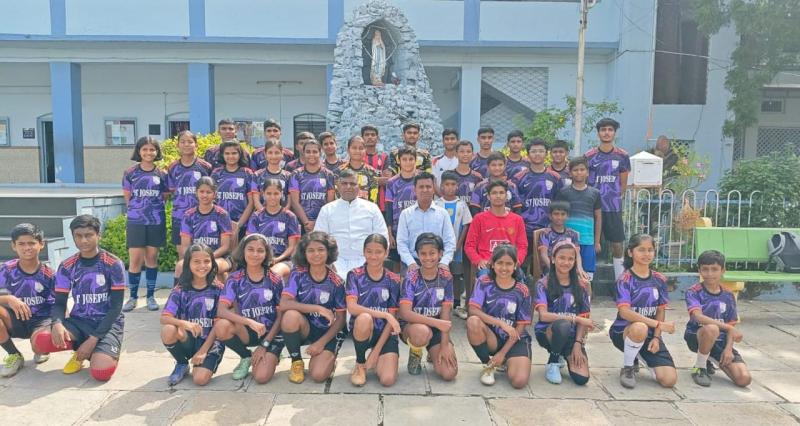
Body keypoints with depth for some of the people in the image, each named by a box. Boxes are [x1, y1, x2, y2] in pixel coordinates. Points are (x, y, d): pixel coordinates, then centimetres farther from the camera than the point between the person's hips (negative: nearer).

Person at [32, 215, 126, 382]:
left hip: (107, 323, -4)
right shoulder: (66, 267, 2)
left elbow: (116, 307, -10)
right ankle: (81, 350, 3)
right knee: (40, 341, -27)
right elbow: (59, 303, 2)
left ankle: (104, 352, 8)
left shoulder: (114, 264, -9)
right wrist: (57, 323, -22)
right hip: (78, 322, 4)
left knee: (101, 373, -28)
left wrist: (94, 338, -18)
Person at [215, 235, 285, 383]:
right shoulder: (235, 279, -6)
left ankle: (271, 356, 14)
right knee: (221, 326, -30)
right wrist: (250, 322, -32)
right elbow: (221, 311, -18)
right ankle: (247, 357, 0)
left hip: (271, 333, -2)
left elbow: (281, 316, -4)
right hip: (247, 331, 2)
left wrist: (264, 345, -10)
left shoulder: (275, 280, -7)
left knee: (261, 377, -23)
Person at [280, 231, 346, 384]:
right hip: (304, 328, 1)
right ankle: (297, 362, -8)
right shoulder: (298, 275, -9)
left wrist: (321, 343, -14)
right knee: (291, 316, -33)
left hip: (327, 332, -1)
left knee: (318, 375, -23)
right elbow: (284, 304, -22)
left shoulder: (336, 282, -9)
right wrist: (318, 308, -26)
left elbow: (340, 319, -5)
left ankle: (329, 357, 15)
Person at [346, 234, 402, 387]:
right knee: (364, 318, -37)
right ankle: (360, 364, -9)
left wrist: (376, 351, -12)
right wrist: (384, 314, -29)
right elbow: (352, 308, -21)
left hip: (385, 332, 1)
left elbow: (392, 318, -5)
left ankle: (376, 359, 19)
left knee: (388, 379, -19)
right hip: (362, 329, -1)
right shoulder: (355, 275, -7)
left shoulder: (393, 280, -4)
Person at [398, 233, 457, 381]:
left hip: (437, 330, 2)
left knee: (449, 373, -16)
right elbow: (405, 313, -23)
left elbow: (446, 312, -7)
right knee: (422, 332, -39)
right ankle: (415, 354, -2)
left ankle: (433, 353, 19)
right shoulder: (411, 278, -14)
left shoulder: (446, 277, -5)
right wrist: (436, 322, -31)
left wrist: (444, 345, -14)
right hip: (413, 326, -2)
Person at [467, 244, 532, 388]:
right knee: (473, 322, -33)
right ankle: (488, 365, -6)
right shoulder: (484, 282, -5)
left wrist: (502, 353, -12)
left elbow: (520, 326, -5)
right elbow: (473, 311, -18)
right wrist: (502, 323, -27)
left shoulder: (522, 291, -5)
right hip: (491, 337, 0)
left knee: (519, 381, -25)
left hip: (515, 340, 0)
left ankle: (507, 362, 14)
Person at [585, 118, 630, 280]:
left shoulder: (622, 156, 3)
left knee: (617, 245, 3)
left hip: (614, 208, 1)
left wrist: (616, 198, 5)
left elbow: (623, 183, 11)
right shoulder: (589, 156, -1)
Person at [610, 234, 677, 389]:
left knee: (669, 379, -12)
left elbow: (660, 311, 7)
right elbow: (625, 312, -24)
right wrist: (658, 324, -28)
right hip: (624, 331, -4)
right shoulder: (625, 279, -13)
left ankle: (642, 356, 20)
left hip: (650, 334, 4)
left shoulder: (659, 280, 3)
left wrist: (656, 337, -8)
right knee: (640, 328, -41)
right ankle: (627, 368, -13)